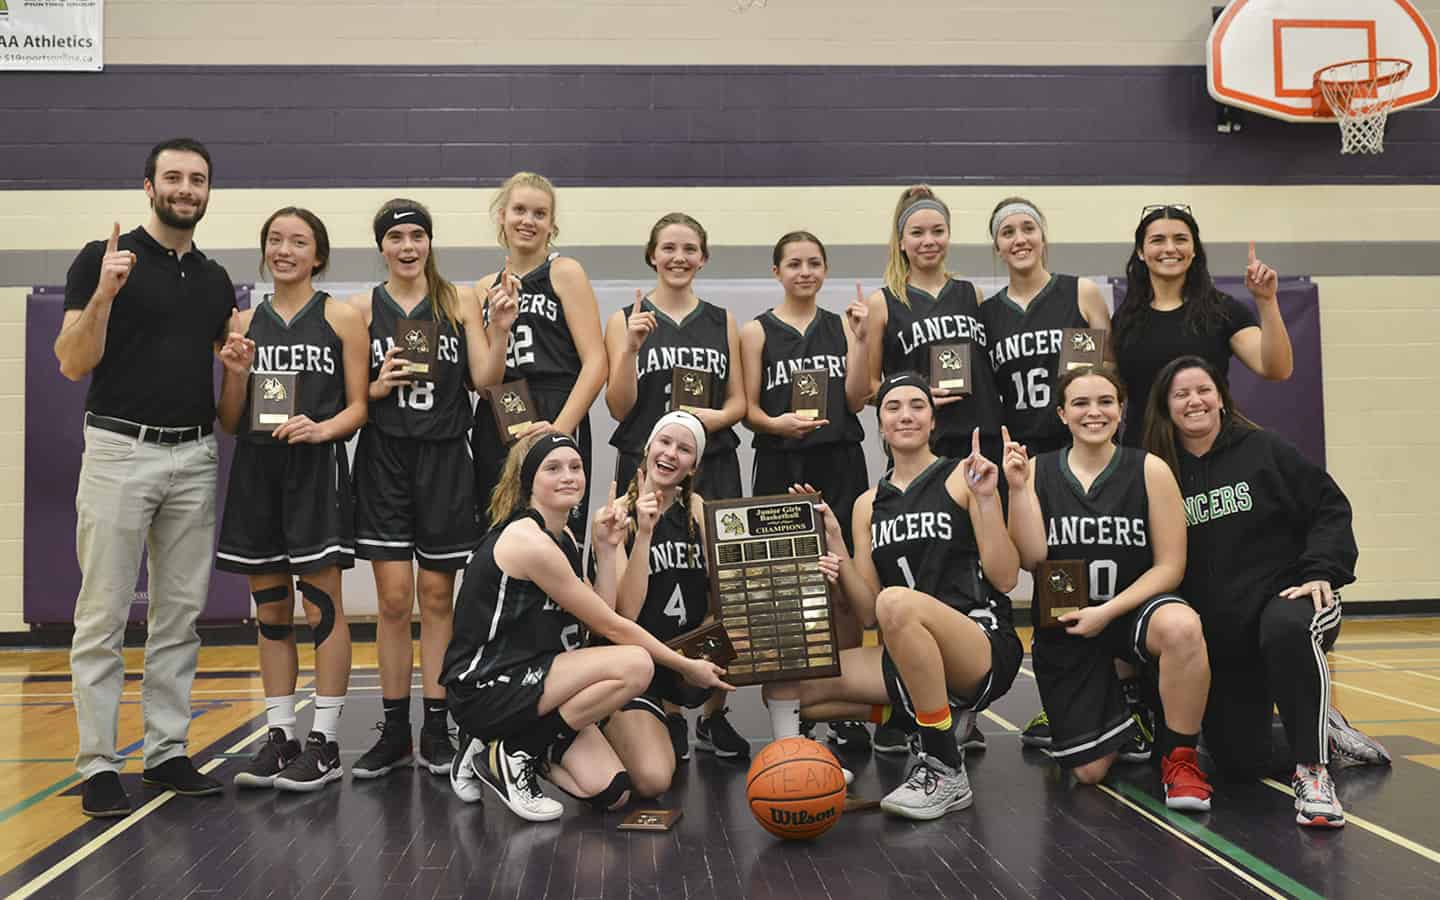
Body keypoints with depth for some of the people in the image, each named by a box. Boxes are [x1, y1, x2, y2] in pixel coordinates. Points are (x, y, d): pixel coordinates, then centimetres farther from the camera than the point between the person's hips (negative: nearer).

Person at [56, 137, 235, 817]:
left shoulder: (215, 280, 14)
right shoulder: (103, 259, -2)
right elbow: (73, 364, -8)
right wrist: (104, 293, -23)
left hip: (195, 456, 5)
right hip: (120, 449, -5)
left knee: (180, 614, 8)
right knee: (103, 615, -1)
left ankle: (168, 750, 17)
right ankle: (98, 764, 7)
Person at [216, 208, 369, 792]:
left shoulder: (341, 317, 2)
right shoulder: (244, 323, 11)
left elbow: (359, 407, -1)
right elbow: (230, 423, 11)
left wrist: (323, 428, -20)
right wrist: (236, 375, -7)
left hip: (316, 470, -4)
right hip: (256, 471, 4)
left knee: (321, 606, -2)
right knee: (269, 609, 9)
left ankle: (324, 744, 6)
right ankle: (279, 737, 19)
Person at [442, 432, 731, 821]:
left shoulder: (563, 538, 12)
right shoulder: (527, 540, -18)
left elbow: (600, 620, 1)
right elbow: (610, 627, -15)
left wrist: (606, 548, -1)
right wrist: (687, 667, -8)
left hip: (528, 680, 8)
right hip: (485, 687, -8)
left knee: (612, 793, -6)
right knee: (634, 665, -26)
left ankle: (508, 748, 12)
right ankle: (514, 755, -11)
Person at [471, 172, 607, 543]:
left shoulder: (565, 272, 1)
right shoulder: (486, 287, 15)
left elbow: (596, 363, -8)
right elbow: (484, 380, 11)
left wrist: (560, 428, -18)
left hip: (553, 425, -5)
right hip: (495, 432, 5)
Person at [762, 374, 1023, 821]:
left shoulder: (962, 476, -1)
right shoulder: (869, 504, 12)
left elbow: (1005, 578, -7)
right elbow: (868, 613, 6)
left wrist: (986, 499, -18)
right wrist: (836, 550, -8)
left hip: (986, 650, -5)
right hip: (907, 658, 6)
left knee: (897, 601, -36)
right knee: (783, 690, -7)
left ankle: (947, 772, -20)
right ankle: (939, 718, 4)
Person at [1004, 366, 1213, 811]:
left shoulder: (1149, 470, -6)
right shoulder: (1037, 471, -2)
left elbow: (1170, 566, -7)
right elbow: (1031, 560, -9)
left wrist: (1107, 613, -17)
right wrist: (1018, 488, -18)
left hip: (1133, 608, -1)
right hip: (1064, 624, 1)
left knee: (1181, 626, -39)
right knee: (1089, 772, 0)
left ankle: (1179, 759, -16)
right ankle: (1117, 712, 37)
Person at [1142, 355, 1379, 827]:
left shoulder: (1264, 450, 0)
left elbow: (1330, 508, -1)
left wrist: (1323, 571, -16)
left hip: (1286, 598, -3)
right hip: (1218, 637, 3)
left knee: (1288, 630, -42)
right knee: (1239, 764, 1)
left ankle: (1312, 770, -26)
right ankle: (1316, 727, 34)